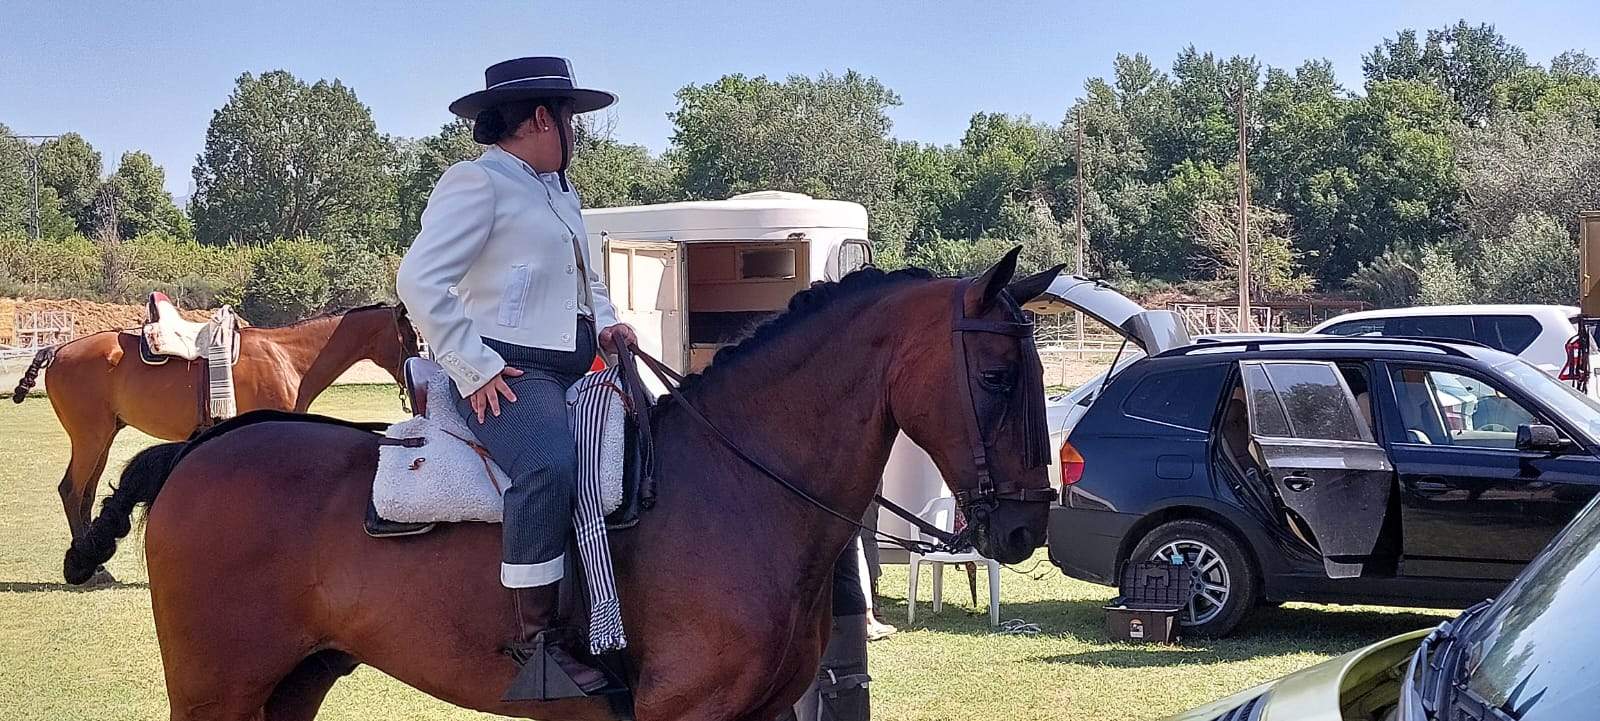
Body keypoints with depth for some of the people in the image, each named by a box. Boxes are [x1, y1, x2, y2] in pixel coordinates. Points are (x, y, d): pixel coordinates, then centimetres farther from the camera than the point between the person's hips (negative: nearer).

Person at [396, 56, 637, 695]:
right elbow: (420, 280, -15)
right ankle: (533, 633, -28)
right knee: (550, 463, -35)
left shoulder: (560, 191, 23)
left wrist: (605, 321, 12)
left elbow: (588, 279, 34)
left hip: (577, 368, 10)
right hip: (504, 373, -10)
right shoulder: (476, 182, -6)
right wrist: (474, 368, -18)